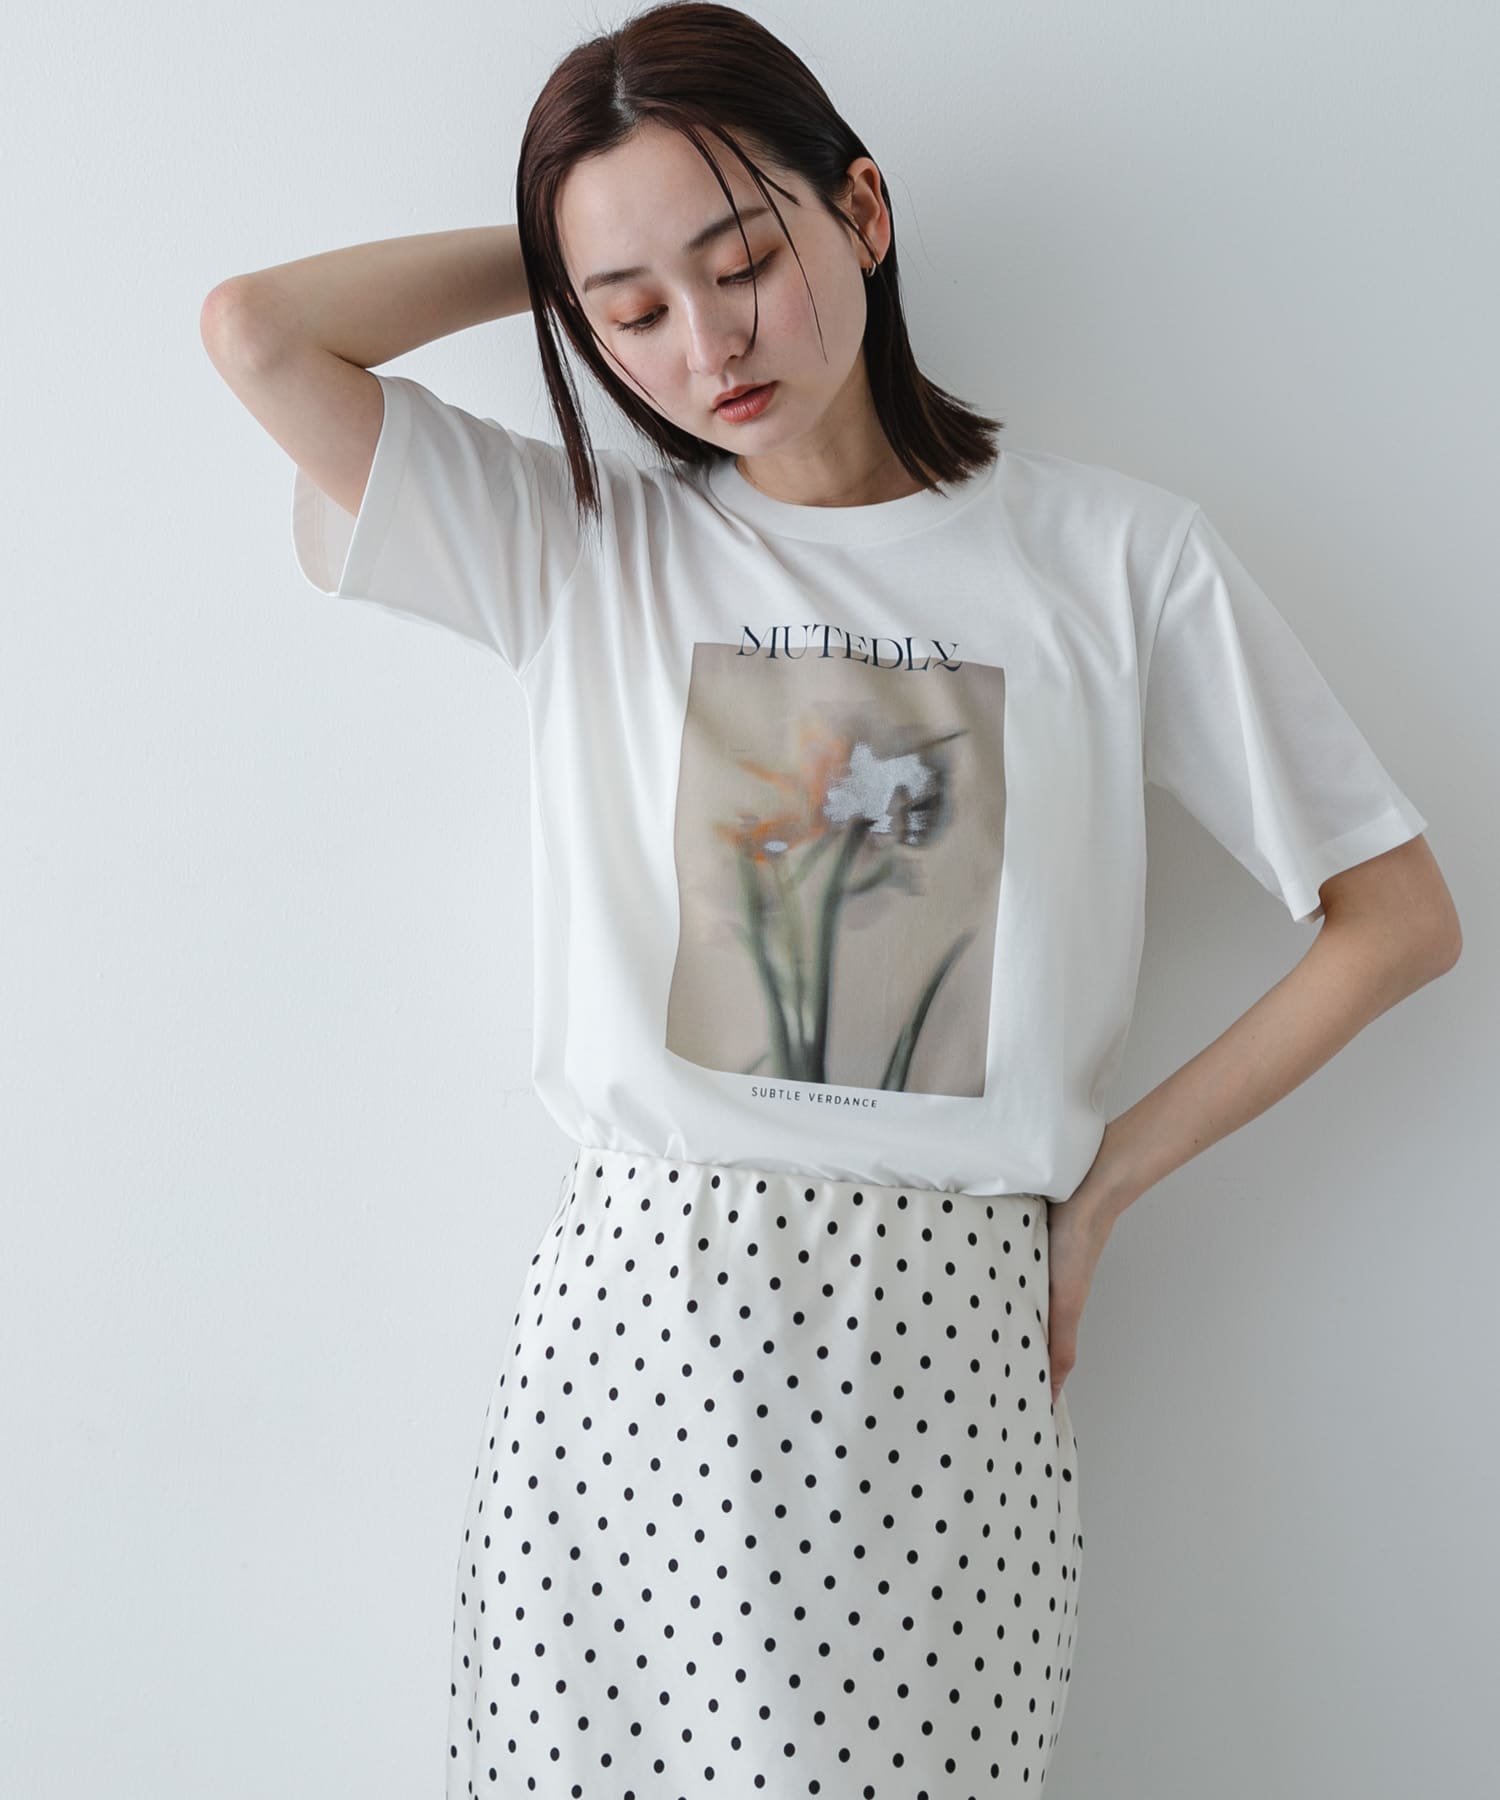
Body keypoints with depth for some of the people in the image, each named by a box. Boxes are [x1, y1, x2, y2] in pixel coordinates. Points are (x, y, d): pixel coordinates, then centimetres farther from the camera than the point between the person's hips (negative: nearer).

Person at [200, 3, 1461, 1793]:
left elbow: (1399, 917, 5)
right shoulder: (580, 550, 7)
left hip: (948, 1331, -1)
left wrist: (1102, 1181, 3)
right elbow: (256, 332, -3)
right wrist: (555, 257, 7)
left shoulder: (1110, 552, 3)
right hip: (634, 1309, 1)